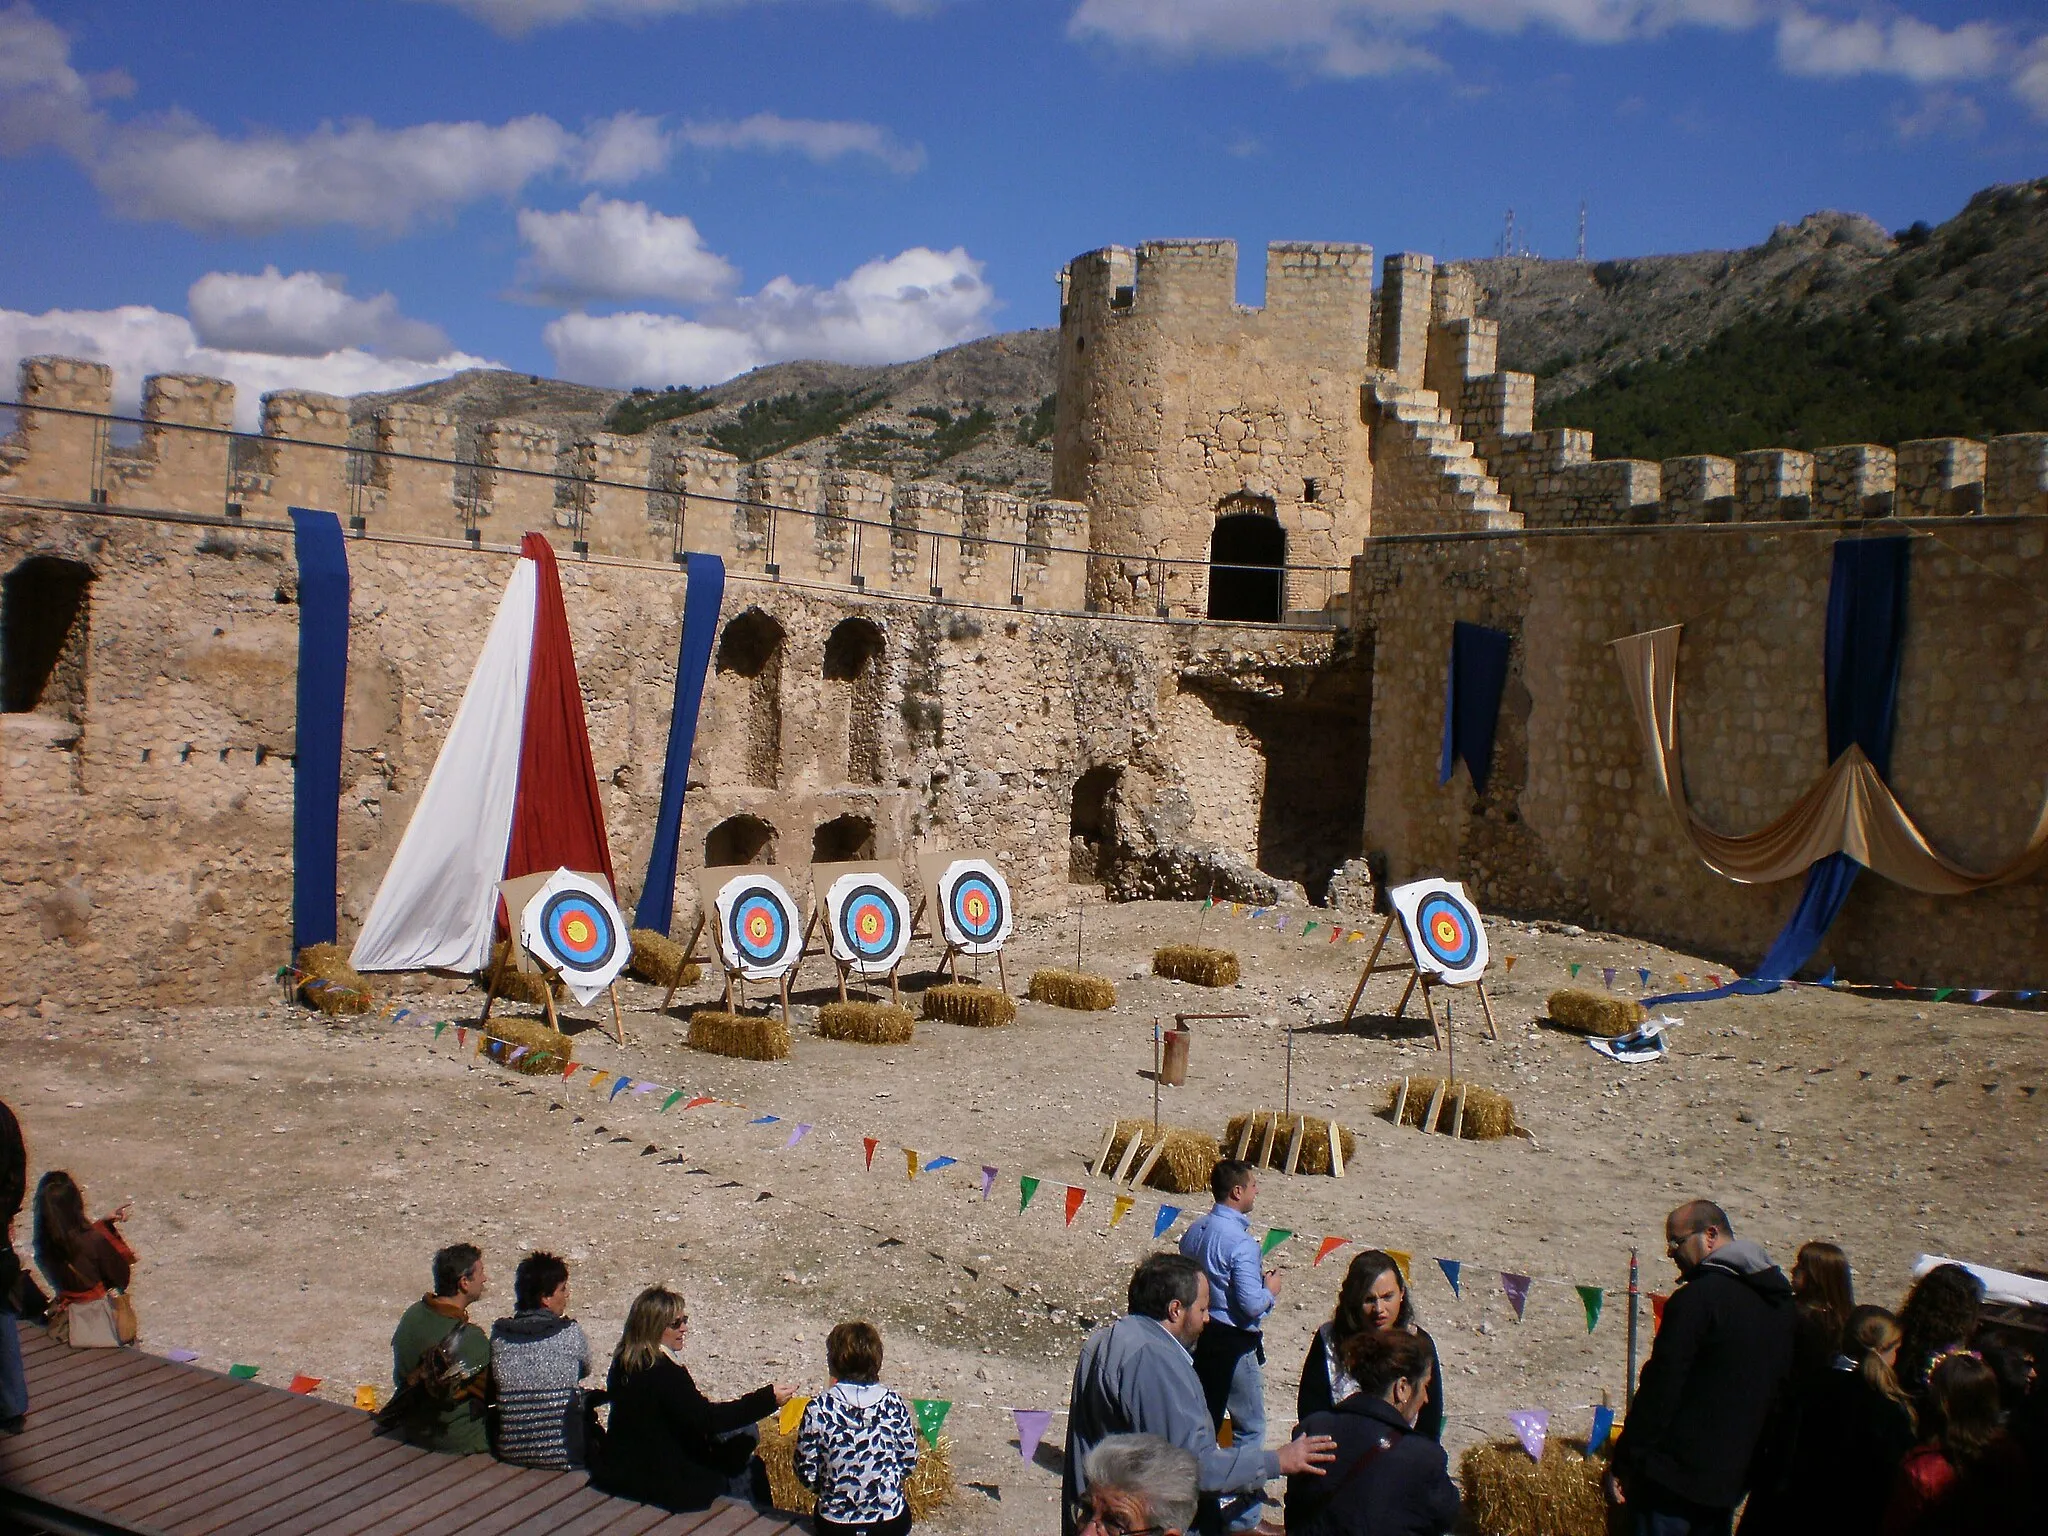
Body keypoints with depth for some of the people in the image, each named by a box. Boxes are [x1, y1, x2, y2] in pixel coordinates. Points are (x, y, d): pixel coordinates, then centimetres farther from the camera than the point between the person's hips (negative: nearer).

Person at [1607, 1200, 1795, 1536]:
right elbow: (1782, 1390, 15)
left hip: (1675, 1473, -8)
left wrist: (1622, 1464, -12)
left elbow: (1660, 1389, -18)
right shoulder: (1781, 1304, 10)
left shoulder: (1699, 1297, -17)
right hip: (1731, 1479, 8)